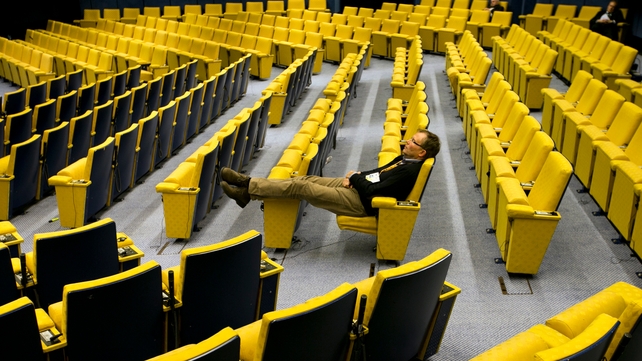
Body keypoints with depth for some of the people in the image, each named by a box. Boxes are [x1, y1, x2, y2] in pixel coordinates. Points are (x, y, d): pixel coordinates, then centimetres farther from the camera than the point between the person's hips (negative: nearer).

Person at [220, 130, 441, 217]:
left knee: (300, 187, -10)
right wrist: (357, 177, 1)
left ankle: (248, 189, 0)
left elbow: (372, 191, -26)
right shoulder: (405, 159, 8)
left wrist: (354, 177, -8)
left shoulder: (409, 171, -22)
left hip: (360, 201, -9)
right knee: (307, 179, 2)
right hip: (359, 187, 9)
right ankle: (249, 184, 4)